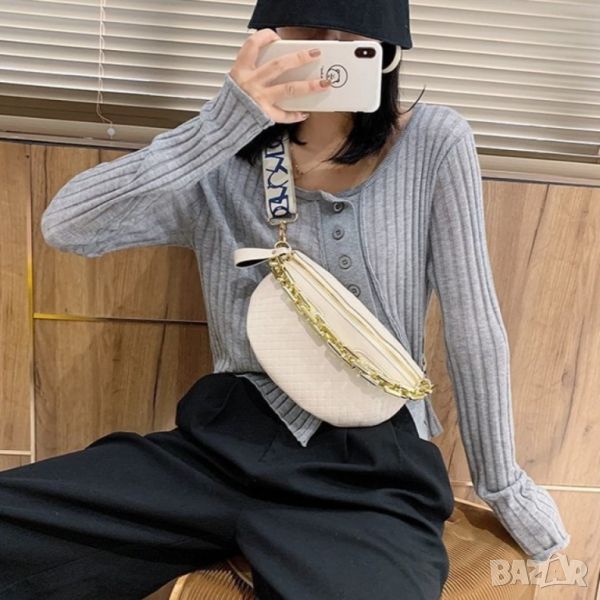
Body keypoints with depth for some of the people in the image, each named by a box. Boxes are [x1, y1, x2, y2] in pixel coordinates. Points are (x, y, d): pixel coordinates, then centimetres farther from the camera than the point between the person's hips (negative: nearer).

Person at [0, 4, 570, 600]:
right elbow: (64, 227, -11)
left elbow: (472, 326, 1)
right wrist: (224, 123, -20)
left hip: (374, 469, -2)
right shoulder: (221, 171, 3)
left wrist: (501, 484, 9)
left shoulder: (434, 143, -1)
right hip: (225, 442, 3)